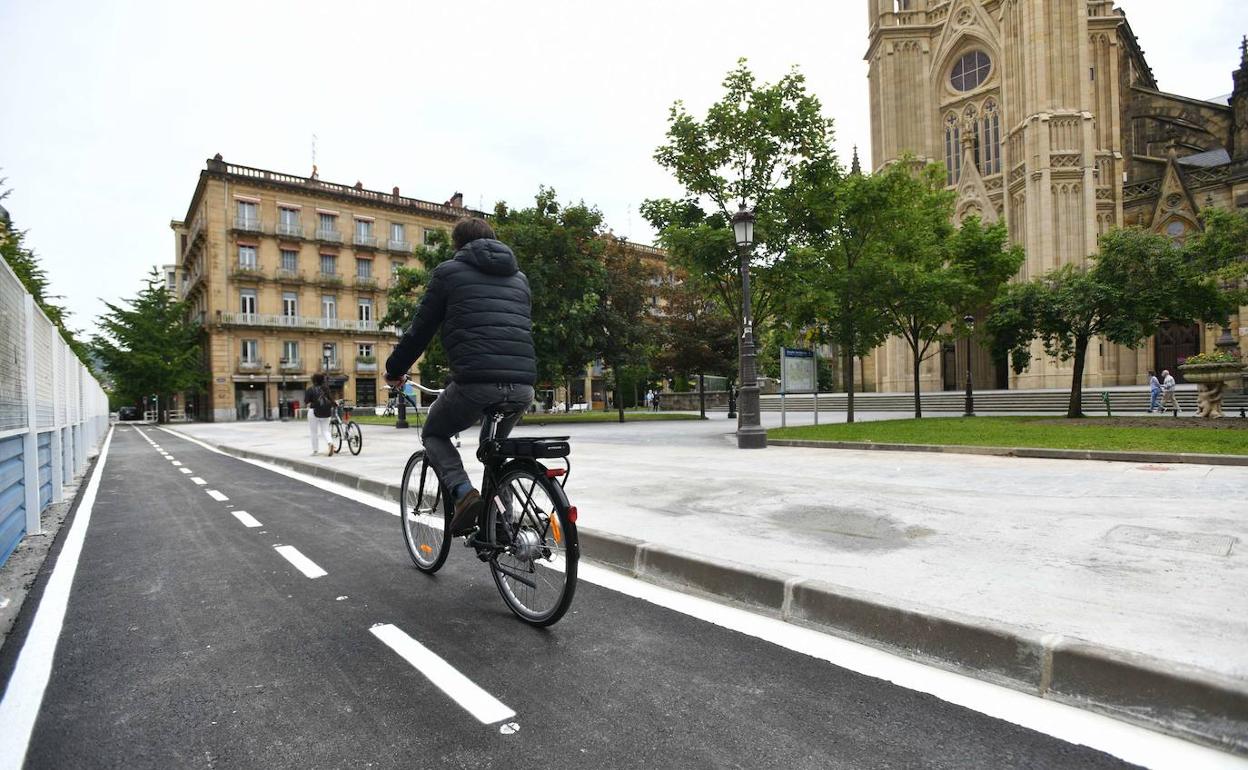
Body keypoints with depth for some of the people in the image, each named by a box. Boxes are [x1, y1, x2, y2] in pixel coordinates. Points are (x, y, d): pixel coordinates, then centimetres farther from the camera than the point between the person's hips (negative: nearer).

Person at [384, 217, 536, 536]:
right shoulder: (519, 277, 25)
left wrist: (393, 370, 28)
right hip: (522, 386, 5)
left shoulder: (449, 271, 11)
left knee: (434, 434, 23)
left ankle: (463, 492, -3)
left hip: (475, 382, -5)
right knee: (496, 442, 32)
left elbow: (420, 330, 12)